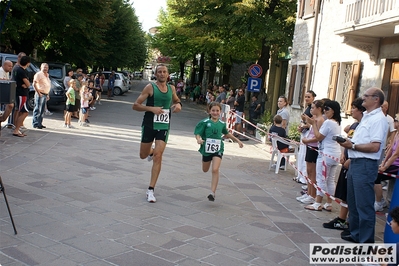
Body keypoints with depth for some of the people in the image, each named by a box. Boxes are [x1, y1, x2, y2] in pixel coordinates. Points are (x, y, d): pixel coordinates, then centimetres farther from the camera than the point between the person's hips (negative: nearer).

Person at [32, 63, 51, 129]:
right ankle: (35, 124, -5)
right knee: (37, 109, -7)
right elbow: (34, 84, -15)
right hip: (40, 94, -9)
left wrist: (47, 94, 18)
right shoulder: (38, 74, -8)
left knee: (42, 110, 12)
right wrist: (38, 93, -19)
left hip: (45, 94, 9)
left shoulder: (47, 75, 18)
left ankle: (40, 123, 18)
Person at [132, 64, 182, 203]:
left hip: (164, 126, 2)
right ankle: (151, 151, 50)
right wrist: (151, 108, -22)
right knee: (143, 155, 11)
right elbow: (135, 105, -9)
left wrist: (178, 105, 3)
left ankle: (151, 190, -4)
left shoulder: (171, 88, 6)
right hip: (149, 125, -1)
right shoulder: (150, 87, -8)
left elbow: (176, 100, 27)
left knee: (158, 157, -9)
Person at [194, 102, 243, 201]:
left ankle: (213, 192, -14)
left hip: (218, 149, 0)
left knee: (215, 170, -18)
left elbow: (226, 133, 23)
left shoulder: (222, 124, 4)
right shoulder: (205, 122, -6)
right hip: (207, 149, 0)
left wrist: (237, 140, 27)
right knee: (205, 170, 18)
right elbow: (198, 134, -8)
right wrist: (199, 139, -30)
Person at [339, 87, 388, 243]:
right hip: (355, 163, 10)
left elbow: (375, 147, -22)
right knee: (353, 202, 19)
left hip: (365, 166, -10)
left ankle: (366, 241, 5)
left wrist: (352, 145, -16)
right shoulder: (366, 117, 18)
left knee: (364, 205, -4)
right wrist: (348, 142, 6)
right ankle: (355, 233, 33)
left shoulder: (378, 119, -14)